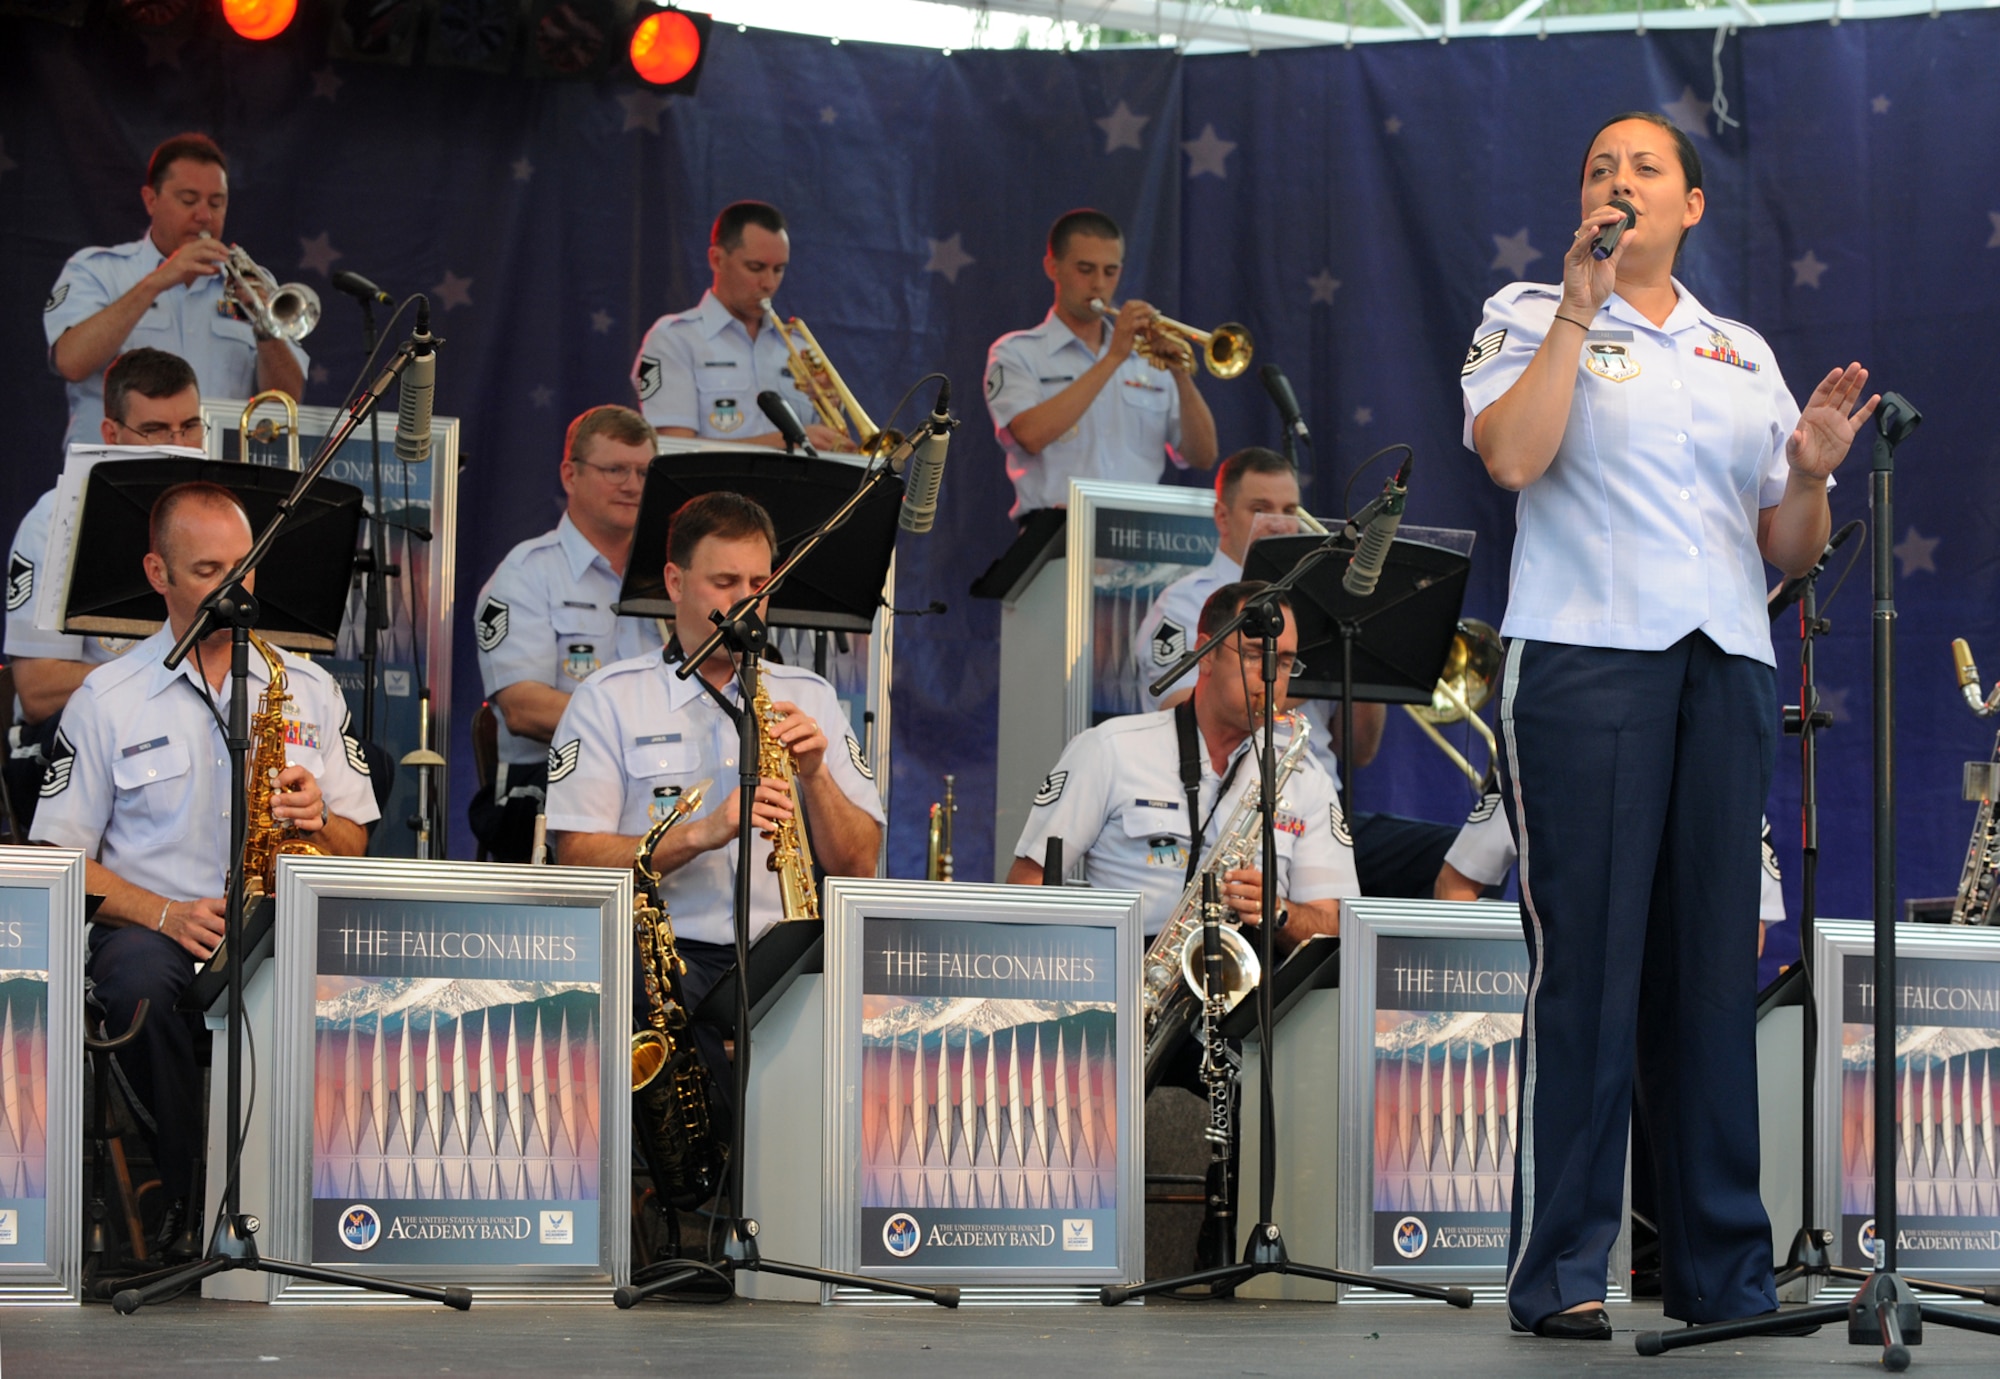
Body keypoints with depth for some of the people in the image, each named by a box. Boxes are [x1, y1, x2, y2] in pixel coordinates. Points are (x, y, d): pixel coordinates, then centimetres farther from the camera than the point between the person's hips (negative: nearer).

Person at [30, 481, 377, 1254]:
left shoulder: (308, 687, 15)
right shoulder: (107, 698, 6)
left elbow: (353, 845, 16)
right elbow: (61, 859, 2)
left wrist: (316, 823, -9)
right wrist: (165, 913, -14)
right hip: (153, 922, -1)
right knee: (138, 985, -38)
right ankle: (195, 1196, -20)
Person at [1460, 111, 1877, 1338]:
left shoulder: (1744, 354, 21)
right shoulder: (1529, 316, 10)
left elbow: (1789, 551, 18)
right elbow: (1512, 456, -10)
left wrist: (1811, 469, -2)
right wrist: (1579, 308, -8)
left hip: (1729, 669, 4)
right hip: (1585, 653, -4)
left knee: (1715, 965, 3)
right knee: (1588, 959, -9)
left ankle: (1723, 1269, 7)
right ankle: (1562, 1271, -6)